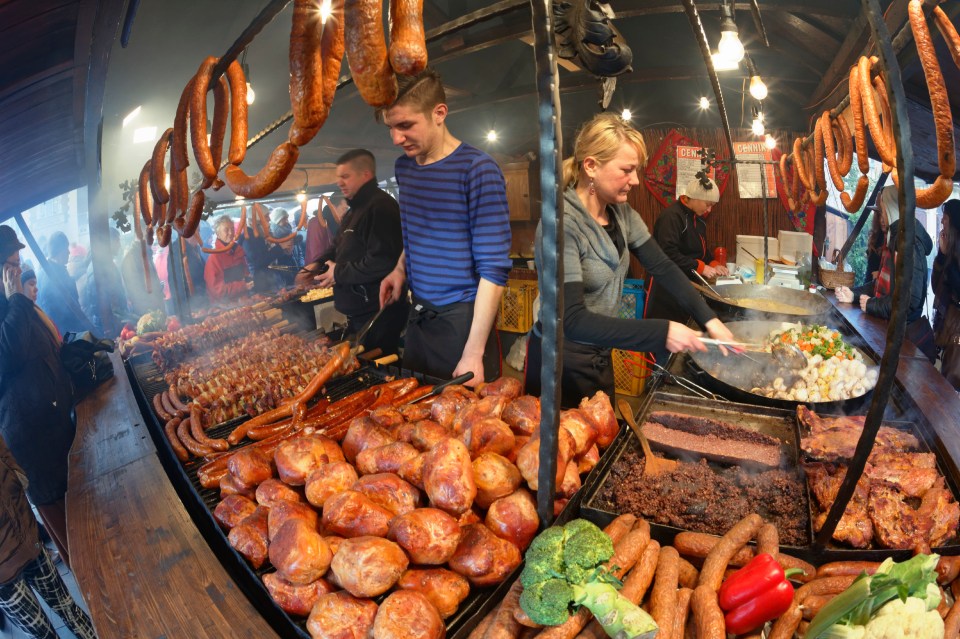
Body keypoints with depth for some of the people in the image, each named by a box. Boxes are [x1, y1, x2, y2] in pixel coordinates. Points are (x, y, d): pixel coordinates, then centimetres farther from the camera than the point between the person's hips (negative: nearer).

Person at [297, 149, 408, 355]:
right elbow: (341, 247, 26)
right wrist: (319, 264, 5)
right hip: (359, 311, 11)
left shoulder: (380, 208, -20)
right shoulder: (356, 210, 16)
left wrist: (340, 273, -18)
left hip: (378, 314, -11)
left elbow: (382, 261, -30)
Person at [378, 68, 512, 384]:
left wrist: (474, 353, -19)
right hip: (418, 316, 7)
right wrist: (401, 269, 2)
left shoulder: (477, 169, -16)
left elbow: (494, 268, -18)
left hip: (463, 319, -6)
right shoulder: (403, 166, 6)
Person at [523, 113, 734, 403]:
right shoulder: (564, 224, -25)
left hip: (600, 356, 8)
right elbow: (572, 320, -30)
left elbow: (663, 267, 3)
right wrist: (662, 333, -31)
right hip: (562, 364, -7)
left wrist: (710, 319, -8)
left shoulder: (622, 214, -1)